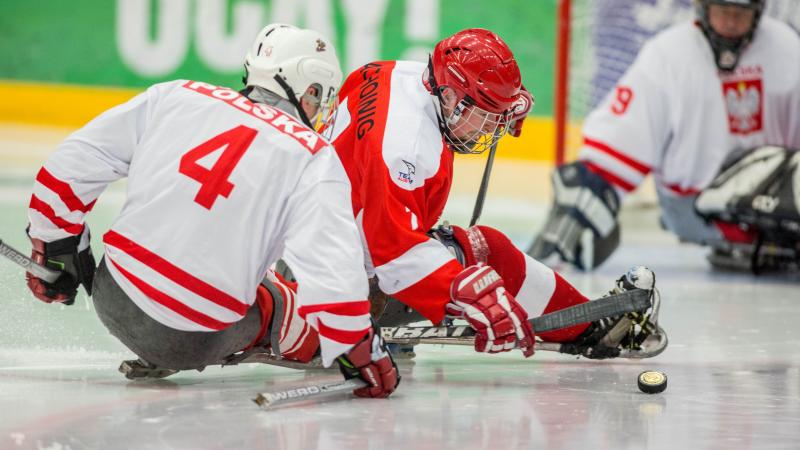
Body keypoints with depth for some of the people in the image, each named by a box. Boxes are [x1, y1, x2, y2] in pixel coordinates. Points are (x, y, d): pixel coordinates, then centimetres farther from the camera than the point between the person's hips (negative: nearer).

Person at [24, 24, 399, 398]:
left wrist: (57, 253, 20)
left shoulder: (176, 96, 5)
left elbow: (71, 165, 8)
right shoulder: (315, 157, -5)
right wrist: (362, 355, -3)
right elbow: (332, 274, -15)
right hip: (197, 341, -3)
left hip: (112, 299, 3)